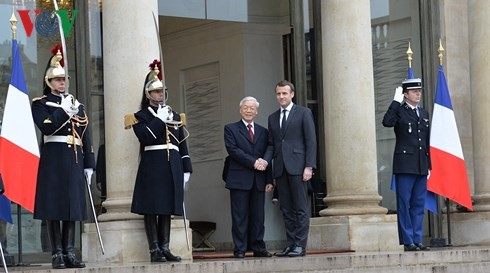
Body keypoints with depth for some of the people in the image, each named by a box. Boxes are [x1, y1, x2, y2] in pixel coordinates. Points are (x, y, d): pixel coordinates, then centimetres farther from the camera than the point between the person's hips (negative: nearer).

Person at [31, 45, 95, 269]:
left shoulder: (77, 104, 17)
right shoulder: (40, 103, 4)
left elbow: (86, 136, 15)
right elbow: (47, 128, -14)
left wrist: (89, 164, 10)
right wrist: (63, 110, -16)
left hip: (74, 160, 5)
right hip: (53, 159, -5)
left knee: (72, 205, 3)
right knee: (54, 206, -6)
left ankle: (70, 253, 5)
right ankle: (57, 254, -4)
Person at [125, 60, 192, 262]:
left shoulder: (174, 116, 18)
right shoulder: (141, 116, 3)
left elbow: (182, 144, 16)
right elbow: (145, 137, -15)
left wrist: (186, 169, 11)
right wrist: (160, 119, -13)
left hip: (172, 167, 5)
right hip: (152, 167, -5)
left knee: (167, 208, 6)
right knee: (151, 209, -5)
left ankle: (165, 248, 9)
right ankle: (155, 250, -3)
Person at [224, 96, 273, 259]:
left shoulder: (263, 132, 17)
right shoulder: (231, 129, 6)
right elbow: (233, 150, -8)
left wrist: (269, 180, 5)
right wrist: (253, 162, -15)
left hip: (258, 181, 3)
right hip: (239, 179, -3)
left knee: (258, 216, 4)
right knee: (240, 216, -3)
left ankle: (258, 248, 8)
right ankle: (240, 249, 0)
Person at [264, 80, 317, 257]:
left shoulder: (303, 113, 3)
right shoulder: (273, 118, 18)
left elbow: (311, 141, -2)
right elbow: (271, 144, 18)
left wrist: (309, 166, -11)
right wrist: (265, 161, -2)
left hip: (297, 166, -5)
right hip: (280, 168, 5)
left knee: (300, 208, -4)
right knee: (286, 209, 5)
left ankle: (300, 245, -3)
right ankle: (291, 244, 8)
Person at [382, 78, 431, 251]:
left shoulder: (424, 114, 17)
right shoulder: (399, 111, -1)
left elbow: (427, 142, 19)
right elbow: (387, 122, -24)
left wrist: (429, 165, 15)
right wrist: (396, 101, -18)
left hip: (421, 167, 6)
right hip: (405, 165, -6)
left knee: (418, 205, 7)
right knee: (404, 204, -3)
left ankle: (417, 240, 11)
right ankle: (408, 242, -1)